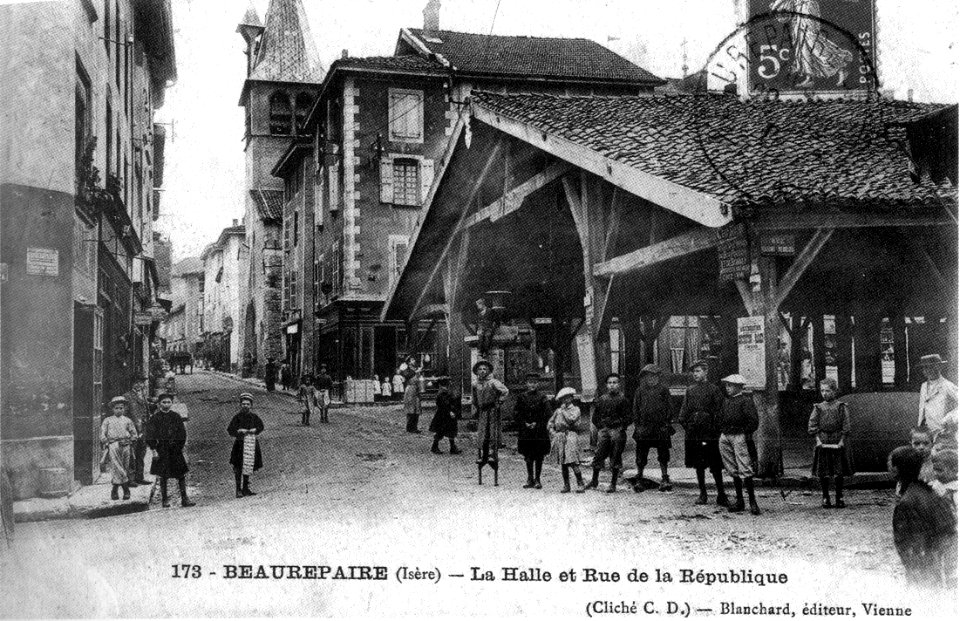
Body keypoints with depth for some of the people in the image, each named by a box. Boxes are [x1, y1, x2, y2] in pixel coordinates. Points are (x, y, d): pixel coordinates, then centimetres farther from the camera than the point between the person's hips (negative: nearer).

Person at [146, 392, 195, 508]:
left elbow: (182, 433, 10)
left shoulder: (176, 417, 6)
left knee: (181, 474, -2)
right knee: (163, 476, 3)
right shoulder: (155, 418, -2)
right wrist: (153, 450, -10)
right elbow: (150, 436, -3)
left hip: (175, 449, 2)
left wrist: (180, 446, 3)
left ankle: (184, 499, 1)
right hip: (161, 450, -2)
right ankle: (164, 500, 13)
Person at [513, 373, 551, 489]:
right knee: (528, 456, 6)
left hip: (540, 431, -2)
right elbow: (516, 413, 4)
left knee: (539, 456, 1)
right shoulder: (521, 397, 6)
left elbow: (547, 414, -3)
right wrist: (525, 424, -7)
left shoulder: (542, 397, 2)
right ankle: (530, 479, 16)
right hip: (525, 431, 2)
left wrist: (537, 424, -12)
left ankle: (537, 479, 9)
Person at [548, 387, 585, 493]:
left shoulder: (575, 409, 4)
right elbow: (550, 422, 22)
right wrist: (552, 431, 6)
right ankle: (566, 485, 10)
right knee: (562, 463, 4)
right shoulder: (558, 410, 18)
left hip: (571, 435, -5)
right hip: (559, 437, 5)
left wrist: (563, 411, -2)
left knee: (573, 462, -14)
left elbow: (571, 420, -13)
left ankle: (580, 484, -7)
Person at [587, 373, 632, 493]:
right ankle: (594, 481, 14)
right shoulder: (602, 399, 8)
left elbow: (627, 417, -1)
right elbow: (595, 416, 16)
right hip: (603, 430, 3)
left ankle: (613, 484, 10)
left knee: (615, 458, 1)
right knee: (598, 455, 1)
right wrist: (600, 427, 5)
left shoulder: (623, 399, -1)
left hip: (617, 431, -3)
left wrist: (620, 429, -8)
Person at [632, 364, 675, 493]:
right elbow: (636, 409, 7)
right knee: (641, 456, 3)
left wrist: (668, 423, -2)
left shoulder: (663, 390, 7)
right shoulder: (640, 391, 7)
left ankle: (665, 479, 12)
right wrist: (637, 425, -1)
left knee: (663, 455, 3)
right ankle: (639, 480, 13)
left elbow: (669, 407, 7)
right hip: (644, 428, 0)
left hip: (661, 428, 0)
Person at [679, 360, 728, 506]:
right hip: (693, 433, 5)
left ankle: (721, 494, 4)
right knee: (698, 464, 10)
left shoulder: (714, 390, -2)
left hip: (709, 434, -5)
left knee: (715, 466, -3)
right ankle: (702, 493, 19)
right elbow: (685, 409, 15)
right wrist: (684, 422, 1)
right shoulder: (690, 390, 12)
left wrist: (715, 428, -12)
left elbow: (719, 411, -5)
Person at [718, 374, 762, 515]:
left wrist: (747, 434, -11)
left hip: (739, 436, -7)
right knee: (733, 471, 9)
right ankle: (739, 501, 15)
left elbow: (754, 420, -10)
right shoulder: (726, 401, 17)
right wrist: (722, 431, 12)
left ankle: (753, 502, -6)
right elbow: (721, 418, 23)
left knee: (745, 470, -10)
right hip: (725, 437, 7)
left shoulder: (746, 400, -5)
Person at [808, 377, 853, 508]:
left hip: (837, 444, -2)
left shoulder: (841, 407, 2)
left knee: (839, 473, 1)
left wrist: (841, 441, -11)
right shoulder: (818, 408, 7)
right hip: (822, 444, 2)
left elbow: (846, 426, -2)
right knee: (823, 473, 1)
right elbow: (812, 426, 3)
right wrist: (818, 440, -8)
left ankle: (840, 498, 10)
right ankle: (825, 498, 9)